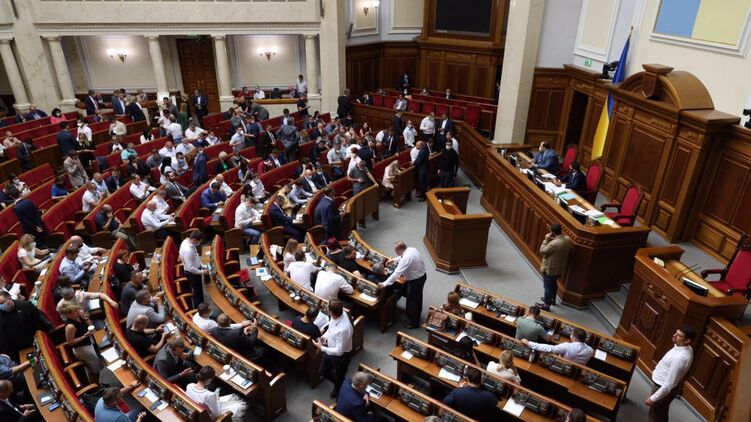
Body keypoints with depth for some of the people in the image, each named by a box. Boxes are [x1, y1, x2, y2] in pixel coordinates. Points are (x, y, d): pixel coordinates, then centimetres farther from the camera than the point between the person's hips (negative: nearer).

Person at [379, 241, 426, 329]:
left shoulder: (406, 259, -33)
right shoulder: (411, 249, -6)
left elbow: (396, 274, -34)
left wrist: (385, 284, -31)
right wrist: (394, 260, 12)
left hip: (415, 281, -9)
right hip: (422, 276, 9)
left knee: (412, 301, 9)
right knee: (417, 298, 27)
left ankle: (414, 322, 26)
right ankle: (416, 316, 48)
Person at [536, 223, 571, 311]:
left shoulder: (553, 244, -35)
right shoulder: (568, 239, -10)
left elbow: (542, 251, -21)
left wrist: (546, 240, -17)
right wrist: (553, 239, -2)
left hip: (550, 269, -8)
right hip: (560, 268, 8)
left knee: (548, 286, 10)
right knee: (554, 284, 28)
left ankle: (546, 305, 25)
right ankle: (552, 299, 48)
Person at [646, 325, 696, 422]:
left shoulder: (680, 358, -37)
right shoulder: (687, 348, -8)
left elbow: (669, 384, -31)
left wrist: (653, 398, -24)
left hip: (664, 388, -8)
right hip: (663, 384, 8)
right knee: (662, 414, 28)